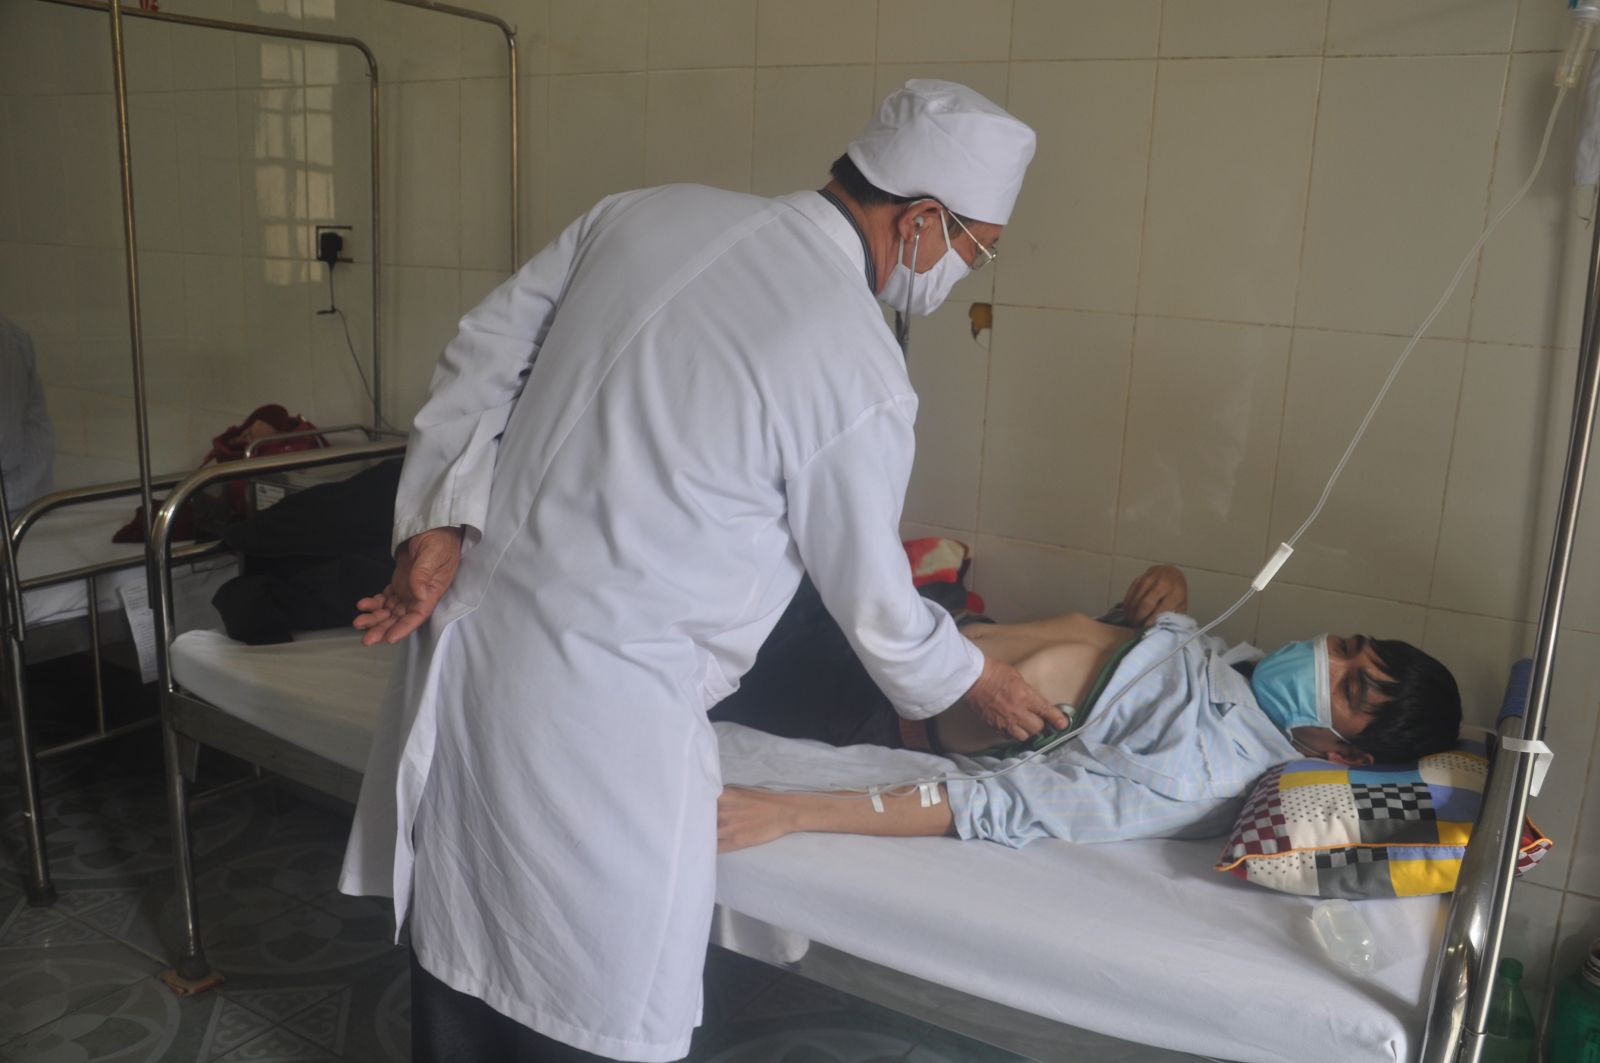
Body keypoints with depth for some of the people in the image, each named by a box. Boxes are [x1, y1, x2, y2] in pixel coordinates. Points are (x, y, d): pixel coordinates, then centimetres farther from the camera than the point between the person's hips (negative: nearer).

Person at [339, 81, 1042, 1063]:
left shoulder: (650, 211, 4)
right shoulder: (862, 375, -14)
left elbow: (482, 352, 4)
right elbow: (872, 605, -2)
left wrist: (446, 520, 0)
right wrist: (974, 680, 16)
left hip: (467, 642, 7)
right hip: (601, 719, -7)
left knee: (464, 958, 24)